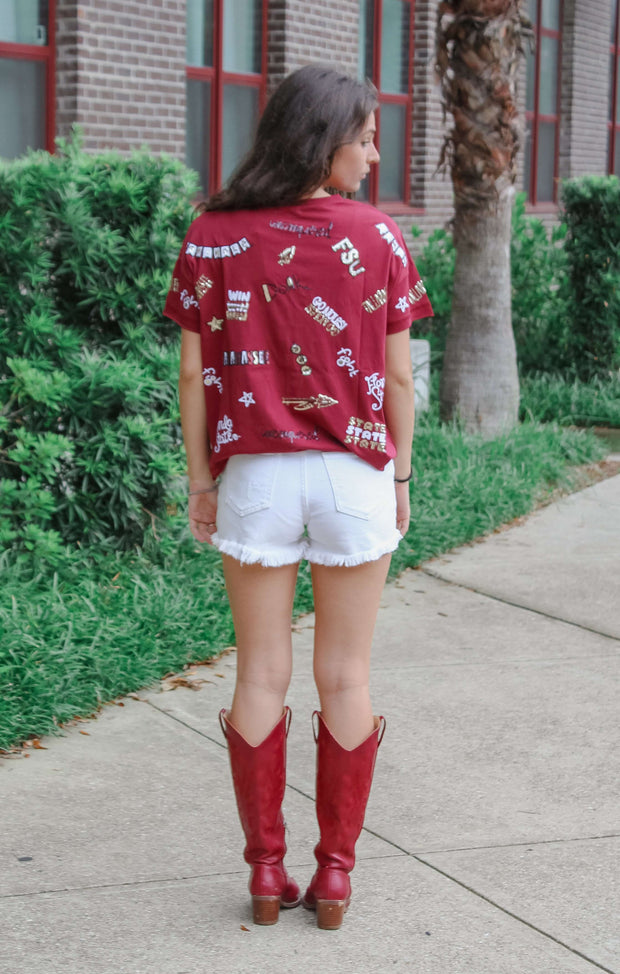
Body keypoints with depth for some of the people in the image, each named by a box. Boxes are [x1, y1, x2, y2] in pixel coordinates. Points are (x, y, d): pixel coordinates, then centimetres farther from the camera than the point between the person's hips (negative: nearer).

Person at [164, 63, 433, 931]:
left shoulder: (211, 237, -3)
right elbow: (398, 376, -3)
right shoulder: (375, 237, -6)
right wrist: (400, 477, 8)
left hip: (255, 476, 1)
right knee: (346, 677, 9)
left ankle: (266, 873, 16)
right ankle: (335, 875, 16)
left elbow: (194, 373, -2)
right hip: (353, 473, -1)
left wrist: (200, 480, 6)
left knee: (261, 675, 10)